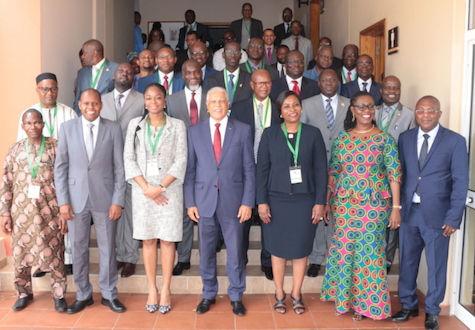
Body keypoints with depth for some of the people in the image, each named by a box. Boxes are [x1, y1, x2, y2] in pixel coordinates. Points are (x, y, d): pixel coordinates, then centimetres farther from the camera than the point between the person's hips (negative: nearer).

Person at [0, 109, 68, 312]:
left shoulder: (56, 147, -1)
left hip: (49, 212, -2)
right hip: (21, 213, 3)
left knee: (54, 255, 4)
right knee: (20, 254, 10)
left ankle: (58, 294, 21)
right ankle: (24, 293, 30)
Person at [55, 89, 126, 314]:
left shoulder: (113, 129, 0)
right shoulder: (67, 128, 3)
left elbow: (119, 167, -1)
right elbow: (60, 166, 2)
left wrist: (118, 201, -6)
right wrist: (62, 201, -4)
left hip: (105, 198, -1)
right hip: (76, 199, 1)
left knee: (108, 248, 8)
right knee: (78, 248, 10)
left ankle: (109, 294, 24)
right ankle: (83, 295, 27)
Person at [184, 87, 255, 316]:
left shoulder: (242, 130, 2)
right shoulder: (195, 131, 5)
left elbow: (249, 169, 0)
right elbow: (190, 169, 5)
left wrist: (248, 202, -5)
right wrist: (189, 202, 0)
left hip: (232, 200, -1)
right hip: (204, 200, 1)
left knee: (235, 251, 8)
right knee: (206, 251, 12)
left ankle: (236, 296, 26)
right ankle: (209, 294, 30)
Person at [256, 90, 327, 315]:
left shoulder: (313, 134, 2)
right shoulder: (270, 134, 1)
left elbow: (320, 170, 1)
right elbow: (262, 169, 0)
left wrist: (320, 202, -3)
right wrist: (262, 201, -5)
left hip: (304, 200, 0)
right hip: (276, 199, 0)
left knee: (301, 247, 8)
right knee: (278, 247, 8)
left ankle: (296, 294, 24)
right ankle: (279, 294, 23)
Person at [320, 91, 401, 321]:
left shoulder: (385, 139, -3)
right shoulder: (341, 138, 4)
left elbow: (394, 174, -4)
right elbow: (333, 171, 8)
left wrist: (396, 207, -8)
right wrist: (327, 202, 7)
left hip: (374, 205, -2)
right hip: (344, 203, 2)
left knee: (369, 251, 4)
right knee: (343, 250, 9)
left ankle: (363, 302, 22)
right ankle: (342, 296, 28)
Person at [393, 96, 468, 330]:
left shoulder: (455, 141, -3)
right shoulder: (405, 138, 7)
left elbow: (460, 182, -6)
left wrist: (454, 217, -11)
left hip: (437, 214, -3)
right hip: (408, 211, 3)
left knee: (436, 265, 8)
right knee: (407, 262, 12)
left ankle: (432, 311, 27)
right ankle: (408, 305, 31)